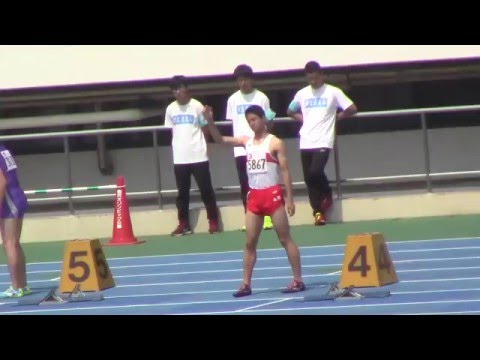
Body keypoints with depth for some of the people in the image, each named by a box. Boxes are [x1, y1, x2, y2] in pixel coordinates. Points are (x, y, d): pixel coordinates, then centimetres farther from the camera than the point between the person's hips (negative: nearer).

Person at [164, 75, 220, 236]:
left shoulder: (197, 106, -6)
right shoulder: (170, 109, 6)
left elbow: (205, 129, 1)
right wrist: (177, 147, 9)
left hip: (198, 156, -4)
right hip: (179, 158, 4)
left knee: (206, 190, 1)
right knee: (182, 192, 6)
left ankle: (213, 222, 7)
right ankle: (184, 224, 11)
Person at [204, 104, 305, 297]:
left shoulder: (275, 143, -6)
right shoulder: (246, 141, 9)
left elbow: (285, 170, -7)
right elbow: (220, 139, 9)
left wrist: (289, 198, -12)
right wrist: (210, 121, -8)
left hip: (272, 194, -5)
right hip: (254, 196, 5)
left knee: (285, 239, -1)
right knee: (250, 242, 4)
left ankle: (298, 280, 2)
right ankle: (246, 284, 7)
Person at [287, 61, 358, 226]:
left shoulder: (333, 92, -1)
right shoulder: (302, 94, 11)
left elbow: (352, 109, 0)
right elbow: (290, 111, 26)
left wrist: (337, 116, 2)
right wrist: (302, 118, 10)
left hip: (323, 142, -4)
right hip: (306, 142, 4)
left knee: (315, 172, -21)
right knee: (309, 178, 2)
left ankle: (327, 194, 10)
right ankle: (318, 212, 11)